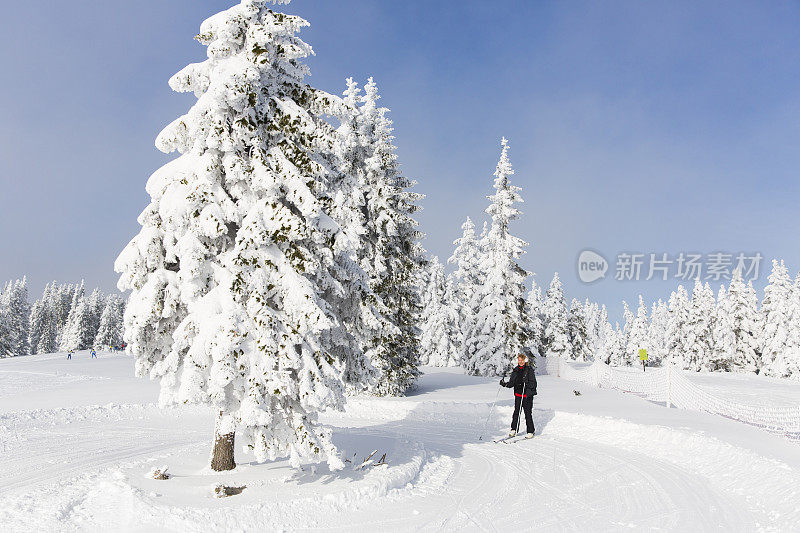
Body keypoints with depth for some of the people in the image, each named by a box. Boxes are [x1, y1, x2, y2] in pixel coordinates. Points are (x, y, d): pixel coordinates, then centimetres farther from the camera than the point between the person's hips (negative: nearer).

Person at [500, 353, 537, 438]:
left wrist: (526, 384, -27)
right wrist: (505, 384, -8)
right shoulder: (516, 370, 11)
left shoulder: (529, 370, -3)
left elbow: (533, 382, -9)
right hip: (518, 394, 4)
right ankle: (513, 429, 11)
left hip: (527, 394, -4)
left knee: (527, 413, -2)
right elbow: (512, 382, 10)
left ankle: (530, 431, 9)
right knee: (516, 411, 2)